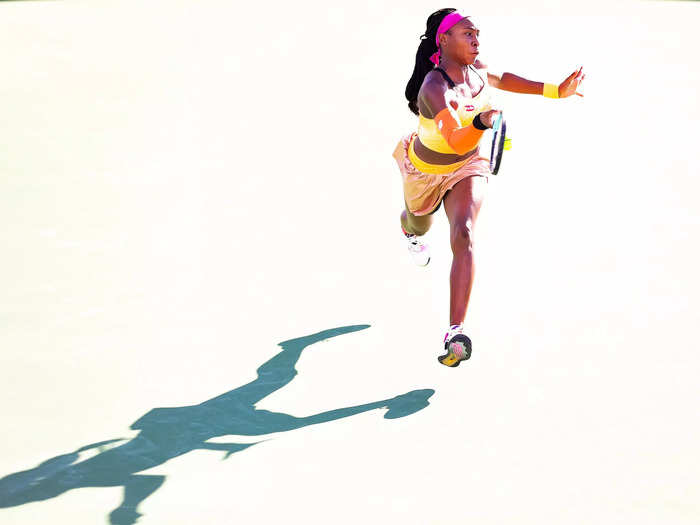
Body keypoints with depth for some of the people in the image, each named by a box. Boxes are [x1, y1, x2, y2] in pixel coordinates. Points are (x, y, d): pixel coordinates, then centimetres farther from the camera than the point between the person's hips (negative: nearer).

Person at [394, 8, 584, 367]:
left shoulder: (475, 67, -15)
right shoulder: (435, 88, -36)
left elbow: (501, 80, 11)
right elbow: (455, 141, -52)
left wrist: (555, 91, 8)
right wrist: (481, 122, -73)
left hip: (467, 167, 3)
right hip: (426, 170, -3)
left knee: (463, 235, -23)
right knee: (419, 225, 28)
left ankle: (455, 334, -31)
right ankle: (412, 232, 73)